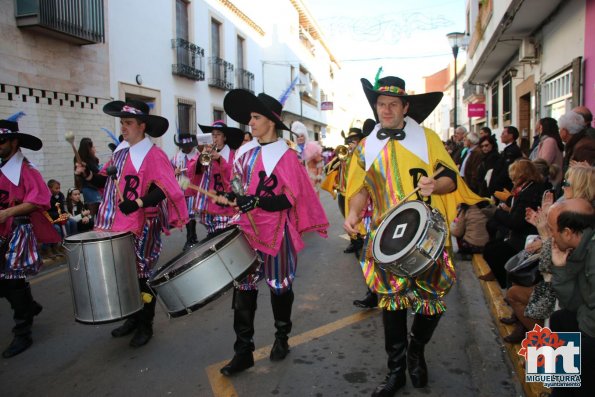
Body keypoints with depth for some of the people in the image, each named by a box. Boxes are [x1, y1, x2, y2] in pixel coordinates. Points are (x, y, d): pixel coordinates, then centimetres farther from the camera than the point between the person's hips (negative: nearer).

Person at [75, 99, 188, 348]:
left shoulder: (154, 155, -12)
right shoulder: (120, 152, 11)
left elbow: (163, 189, -21)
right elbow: (107, 181, 15)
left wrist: (138, 203, -31)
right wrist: (88, 174, -2)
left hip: (142, 226, -7)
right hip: (118, 224, 7)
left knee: (141, 275, 2)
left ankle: (146, 326, 18)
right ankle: (133, 318, 31)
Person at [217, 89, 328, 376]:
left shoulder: (285, 156, -10)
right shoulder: (245, 152, 8)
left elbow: (289, 199, -15)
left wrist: (257, 201, -25)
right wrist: (235, 196, 5)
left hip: (275, 231, -5)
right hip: (249, 228, 5)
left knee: (279, 287, 11)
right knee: (243, 287, 4)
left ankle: (282, 338, 33)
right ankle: (243, 351, 14)